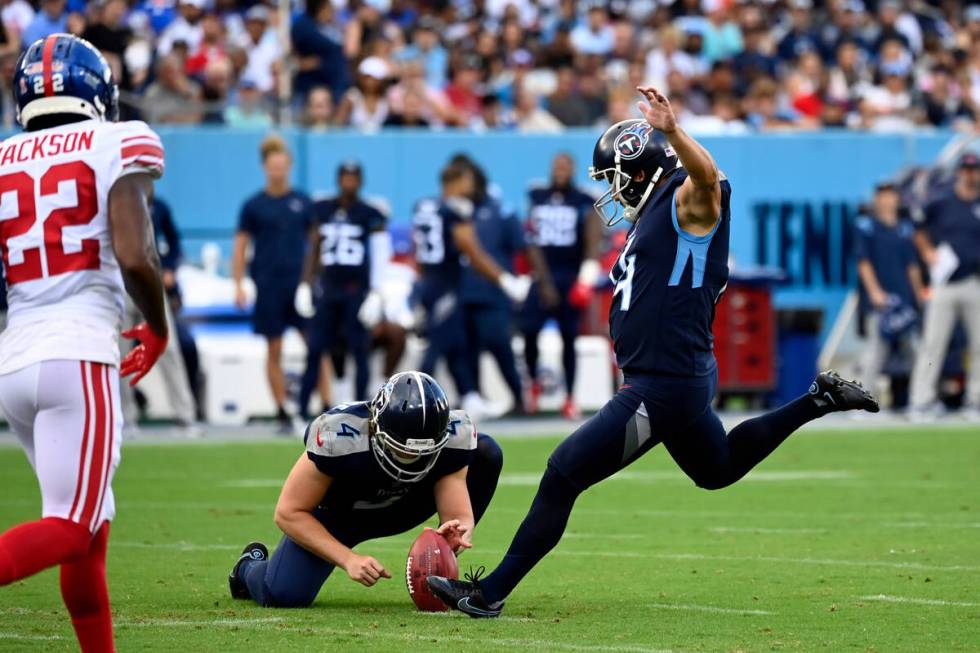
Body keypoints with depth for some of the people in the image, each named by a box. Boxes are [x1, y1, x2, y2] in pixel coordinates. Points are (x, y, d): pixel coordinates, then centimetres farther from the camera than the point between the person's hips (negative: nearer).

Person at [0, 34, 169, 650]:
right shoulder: (118, 145, -1)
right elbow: (135, 257, -12)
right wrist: (159, 328, 6)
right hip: (78, 354, -6)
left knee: (92, 527, 16)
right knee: (71, 529, -9)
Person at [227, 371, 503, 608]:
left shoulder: (453, 434, -30)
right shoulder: (338, 436, -38)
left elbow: (458, 515, -26)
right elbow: (289, 512, -29)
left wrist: (457, 536, -51)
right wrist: (348, 560, -38)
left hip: (396, 509, 3)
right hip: (336, 511, -3)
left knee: (486, 452, -18)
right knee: (284, 595, -26)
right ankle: (252, 566, 16)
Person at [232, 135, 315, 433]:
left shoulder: (302, 202, 7)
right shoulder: (253, 205, 4)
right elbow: (240, 247, 6)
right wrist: (238, 285, -2)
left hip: (300, 283, 1)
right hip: (268, 286, -1)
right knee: (274, 350, 2)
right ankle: (282, 412, 9)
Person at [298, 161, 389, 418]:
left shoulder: (370, 215, -3)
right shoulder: (322, 210, 8)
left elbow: (380, 255, -6)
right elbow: (314, 248, 15)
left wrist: (375, 293, -12)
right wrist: (308, 282, 11)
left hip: (357, 289, -4)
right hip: (329, 289, 4)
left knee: (359, 352, -1)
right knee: (315, 351, 2)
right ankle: (301, 411, 4)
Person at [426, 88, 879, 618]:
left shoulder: (689, 204, -13)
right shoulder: (653, 217, 16)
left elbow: (707, 176, -38)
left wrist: (672, 132, -53)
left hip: (666, 386, -11)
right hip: (678, 379, 11)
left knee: (562, 477, -10)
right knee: (719, 469, 32)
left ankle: (491, 592, -7)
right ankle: (818, 400, 31)